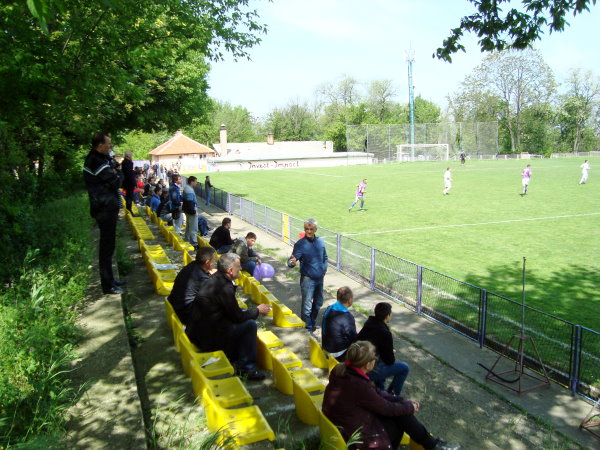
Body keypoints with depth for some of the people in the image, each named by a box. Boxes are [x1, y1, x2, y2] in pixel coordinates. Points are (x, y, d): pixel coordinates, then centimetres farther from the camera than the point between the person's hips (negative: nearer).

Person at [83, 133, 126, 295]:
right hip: (106, 208, -11)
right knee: (107, 246, -5)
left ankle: (109, 279, 28)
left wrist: (114, 168, -1)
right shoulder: (98, 162, -19)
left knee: (107, 244, 17)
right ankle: (107, 285, 2)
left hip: (105, 207, 11)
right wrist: (119, 173, 0)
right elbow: (116, 182, -18)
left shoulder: (95, 158, 14)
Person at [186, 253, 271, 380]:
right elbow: (238, 316, -14)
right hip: (207, 337, -10)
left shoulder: (215, 278, 7)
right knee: (250, 325, -6)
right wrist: (258, 310, 2)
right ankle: (247, 368, 2)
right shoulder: (224, 287, -23)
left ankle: (235, 360, 21)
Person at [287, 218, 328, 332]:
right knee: (307, 305, -2)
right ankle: (307, 328, 13)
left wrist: (324, 269, 6)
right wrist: (292, 262, -42)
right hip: (307, 279, -6)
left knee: (318, 303, 19)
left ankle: (313, 323, 39)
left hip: (319, 278, 6)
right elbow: (291, 261, -20)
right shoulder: (300, 244, -15)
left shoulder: (320, 242, 2)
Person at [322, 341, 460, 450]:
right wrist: (410, 407, 2)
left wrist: (404, 401, 4)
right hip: (354, 434, -8)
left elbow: (375, 392, 4)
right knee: (401, 414, -1)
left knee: (398, 404, 6)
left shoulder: (342, 371, -6)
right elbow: (386, 408, -16)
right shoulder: (359, 386, -32)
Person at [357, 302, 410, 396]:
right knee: (404, 368, 4)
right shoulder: (385, 333, -21)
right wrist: (392, 359, 13)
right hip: (371, 371, -8)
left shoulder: (368, 324, 1)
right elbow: (390, 360, -13)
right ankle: (392, 395, 17)